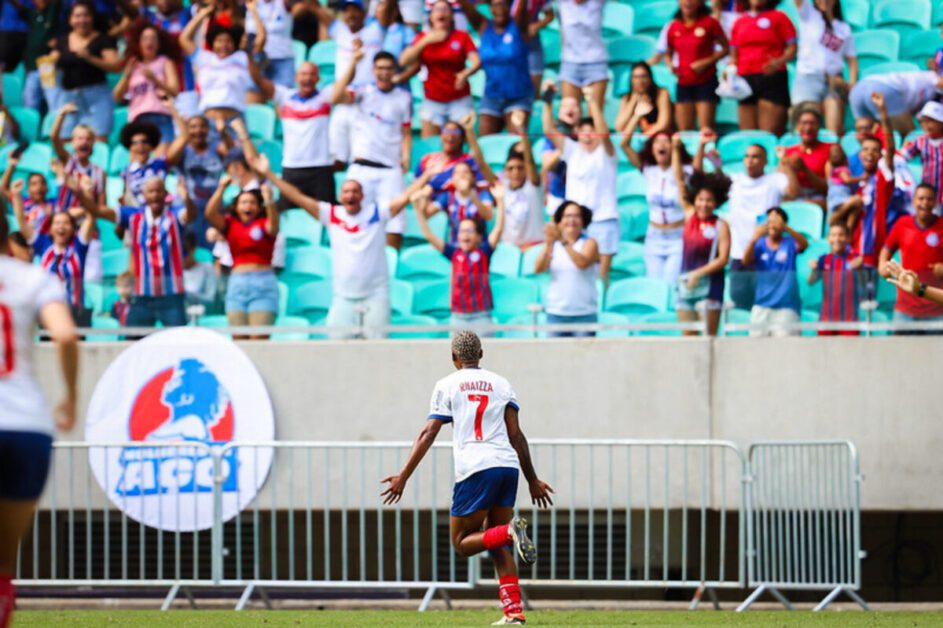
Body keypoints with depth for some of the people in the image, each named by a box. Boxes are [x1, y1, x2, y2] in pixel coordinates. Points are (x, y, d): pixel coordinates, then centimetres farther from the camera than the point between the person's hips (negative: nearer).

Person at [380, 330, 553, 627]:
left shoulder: (447, 385, 8)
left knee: (462, 542, 5)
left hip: (475, 469, -4)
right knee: (499, 548, 11)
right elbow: (516, 435, 12)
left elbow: (428, 434, 2)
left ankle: (510, 531, -23)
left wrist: (403, 477, 3)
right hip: (507, 465, 4)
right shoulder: (500, 384, 16)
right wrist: (533, 480, 16)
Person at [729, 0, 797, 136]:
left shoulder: (779, 17, 6)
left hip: (771, 78, -4)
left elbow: (792, 48, 0)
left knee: (770, 134, -14)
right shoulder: (740, 22, 18)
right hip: (745, 79, 4)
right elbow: (734, 54, 23)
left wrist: (779, 62, -19)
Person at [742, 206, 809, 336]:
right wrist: (754, 239, -30)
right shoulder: (760, 244, 6)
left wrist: (785, 228, -37)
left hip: (786, 305, -2)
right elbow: (746, 261, -10)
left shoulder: (790, 244, 2)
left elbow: (804, 244, -19)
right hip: (762, 305, 2)